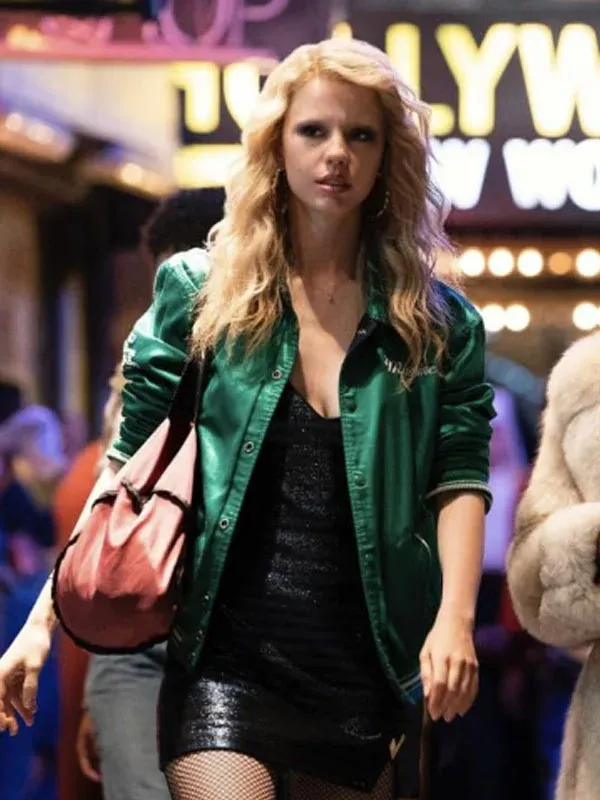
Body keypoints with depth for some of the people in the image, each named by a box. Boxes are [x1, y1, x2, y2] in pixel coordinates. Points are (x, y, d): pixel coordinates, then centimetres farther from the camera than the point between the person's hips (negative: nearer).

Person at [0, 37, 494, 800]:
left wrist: (454, 618, -15)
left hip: (366, 674, 2)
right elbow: (128, 471, 5)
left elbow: (459, 476, 1)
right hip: (225, 661, -2)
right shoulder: (200, 293, 3)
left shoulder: (435, 322, 6)